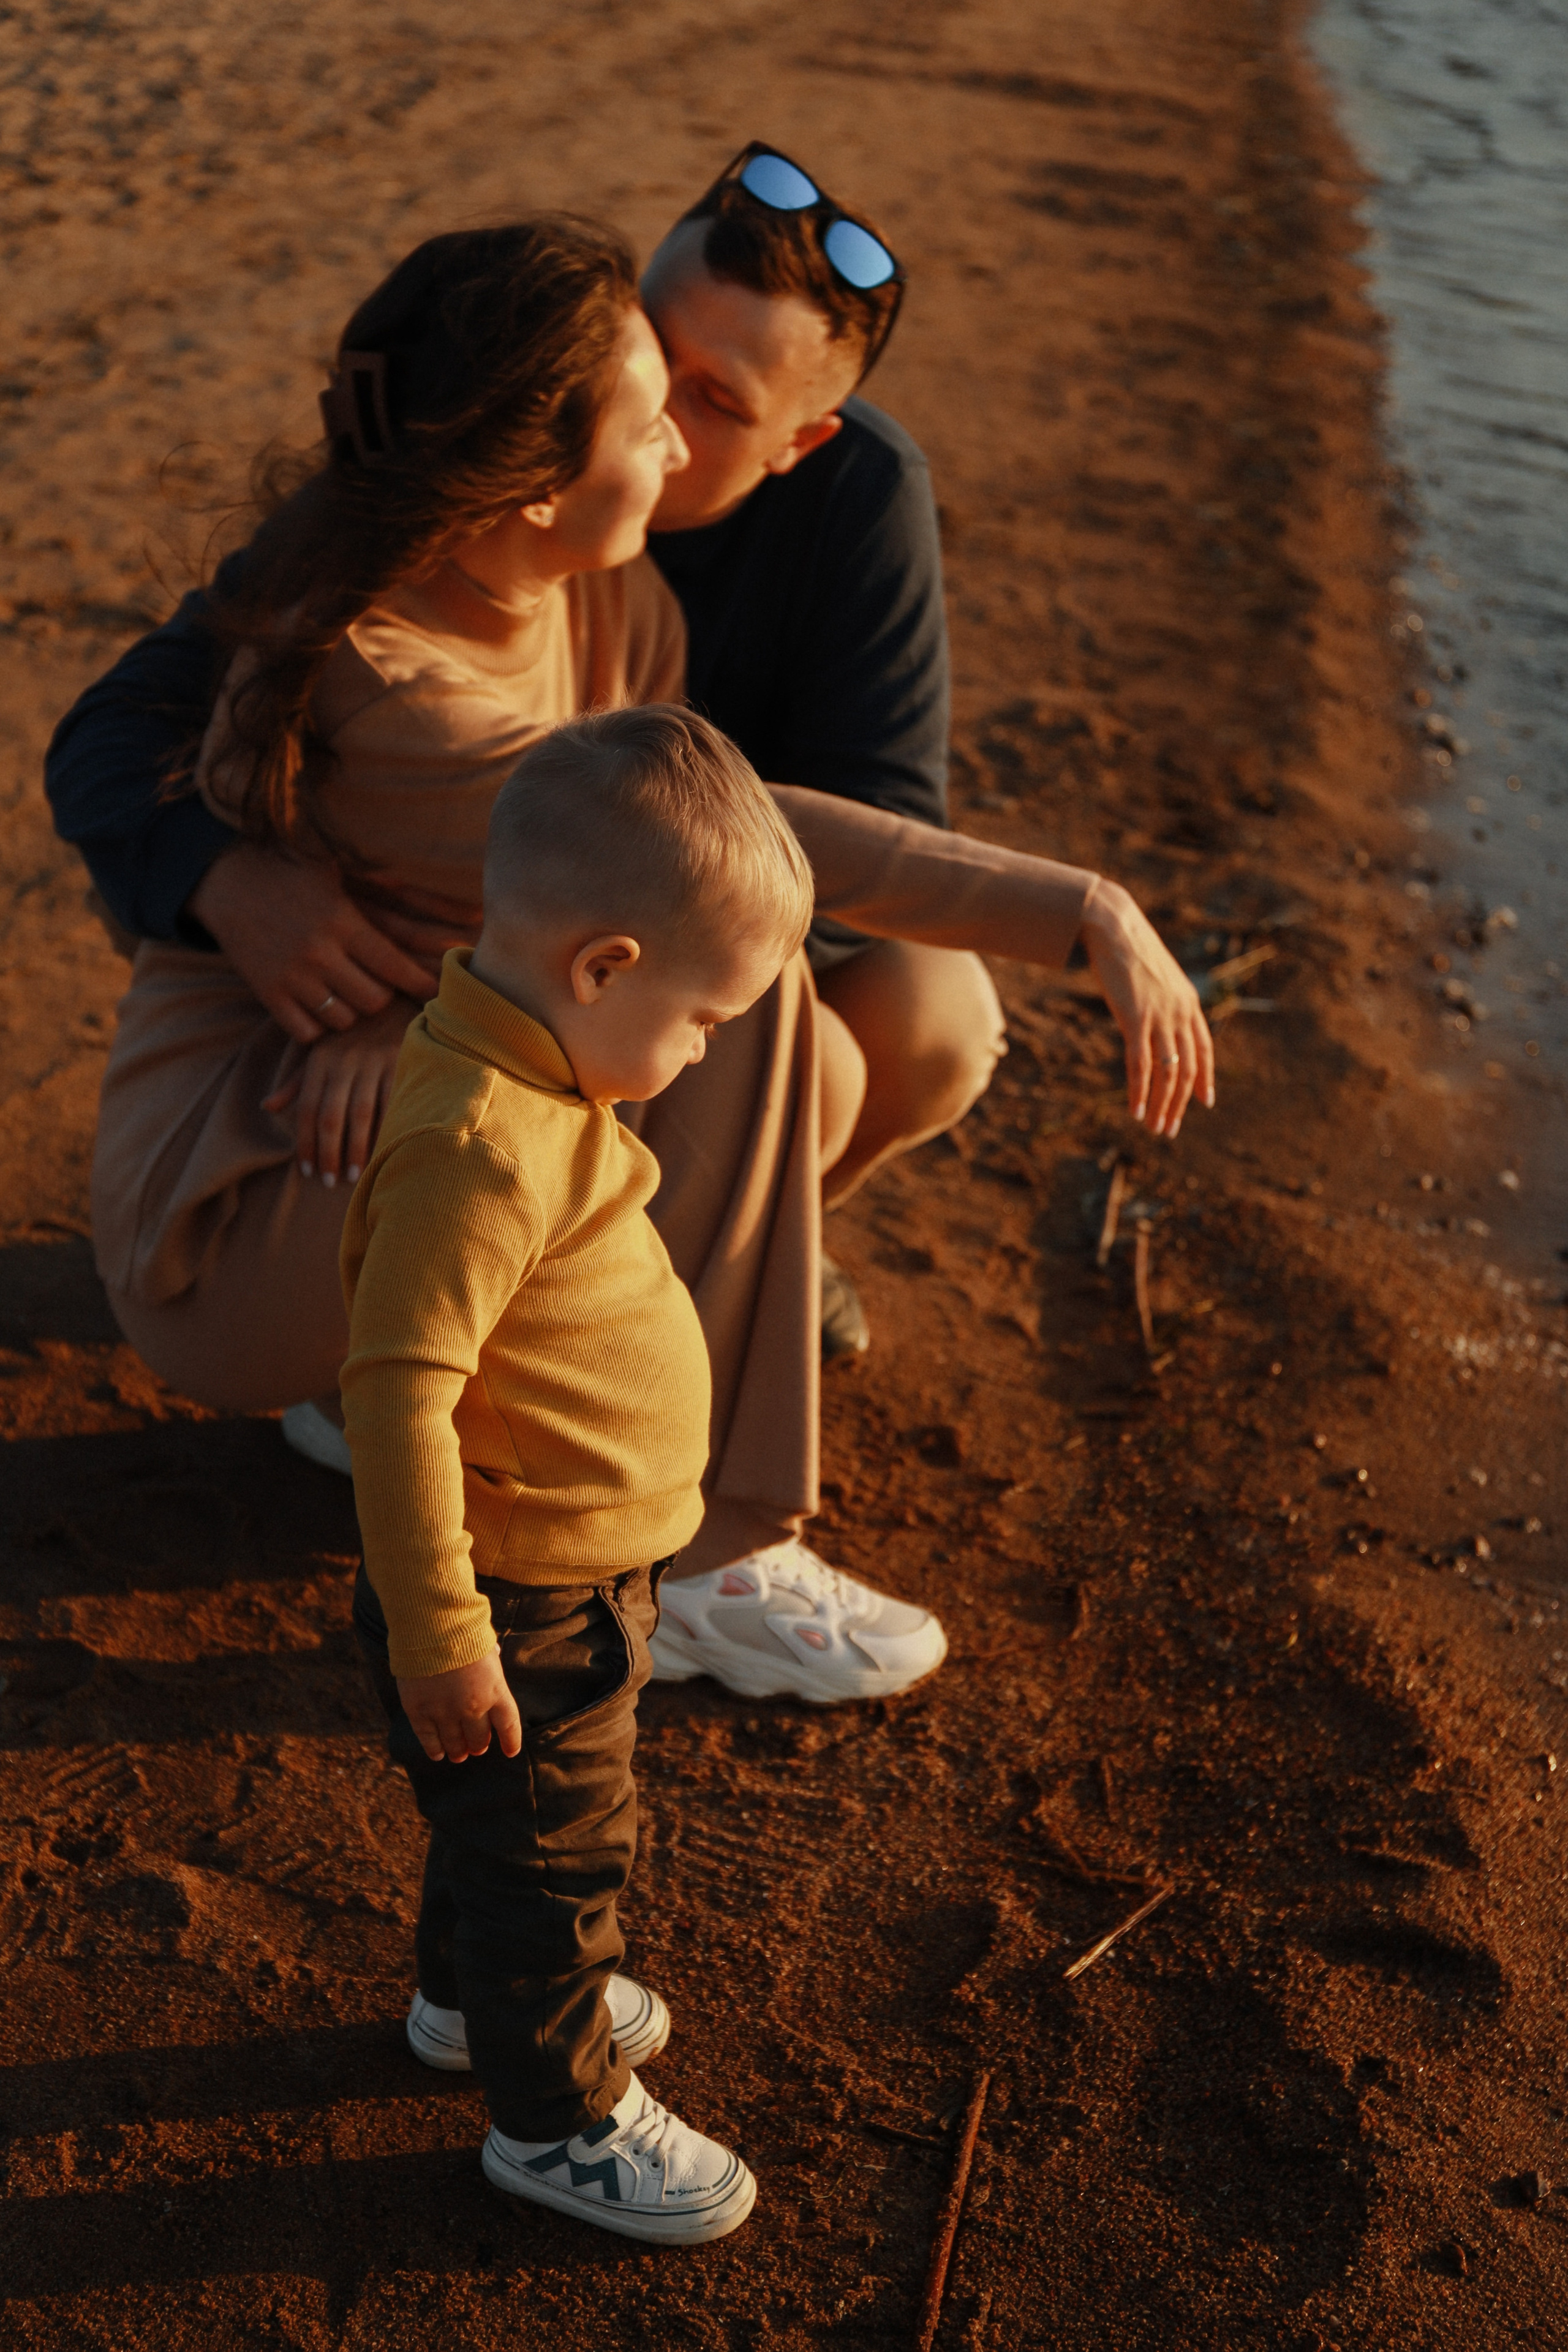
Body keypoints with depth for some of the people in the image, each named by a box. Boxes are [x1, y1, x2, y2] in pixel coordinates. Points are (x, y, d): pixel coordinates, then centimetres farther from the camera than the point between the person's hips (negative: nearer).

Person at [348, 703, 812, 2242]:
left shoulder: (509, 1064, -1)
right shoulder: (484, 1144, -34)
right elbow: (395, 1393, -33)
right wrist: (440, 1637, -26)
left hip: (584, 1575, 9)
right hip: (519, 1610, -9)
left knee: (514, 1828, 30)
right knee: (554, 1845, 11)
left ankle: (472, 1994, 53)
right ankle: (557, 2115, 33)